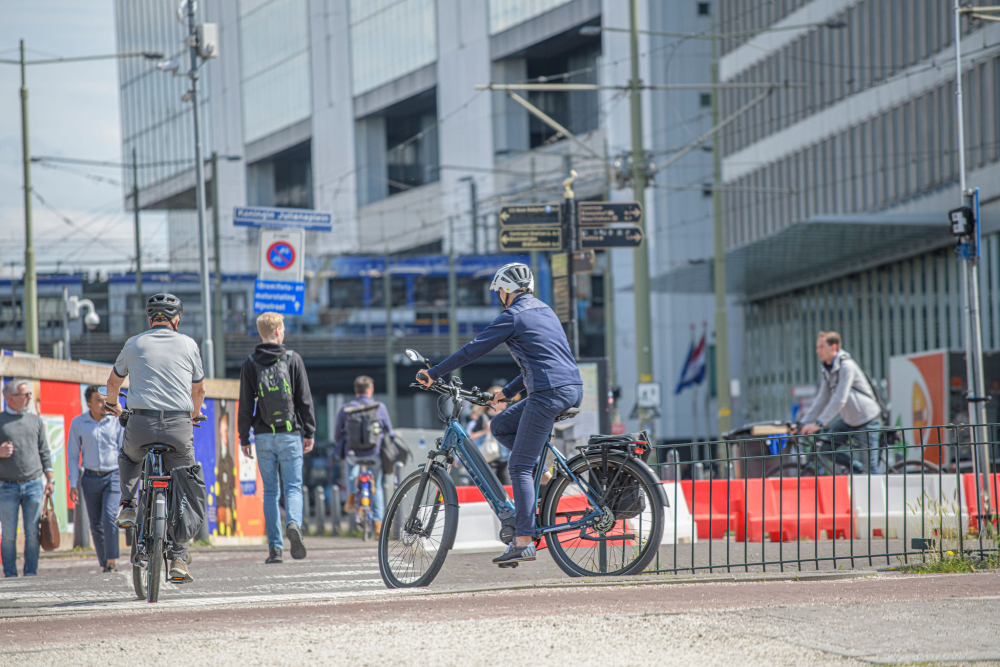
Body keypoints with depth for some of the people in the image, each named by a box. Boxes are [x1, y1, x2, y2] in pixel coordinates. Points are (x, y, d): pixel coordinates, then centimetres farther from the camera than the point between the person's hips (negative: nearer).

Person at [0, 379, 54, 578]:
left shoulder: (36, 421, 14)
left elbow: (44, 453, 16)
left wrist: (49, 480, 9)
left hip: (34, 485, 2)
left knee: (33, 533, 0)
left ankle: (31, 574, 5)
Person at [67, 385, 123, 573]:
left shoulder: (116, 421, -1)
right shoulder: (78, 423, 2)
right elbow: (73, 455, 7)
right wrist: (74, 483, 1)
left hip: (113, 475, -2)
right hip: (90, 478, 2)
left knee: (109, 517, -18)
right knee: (95, 524, 3)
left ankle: (112, 562, -16)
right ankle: (104, 565, 12)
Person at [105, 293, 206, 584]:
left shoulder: (135, 344, 10)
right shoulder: (188, 345, 11)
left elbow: (114, 381, 27)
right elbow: (199, 389, 24)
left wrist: (112, 404, 49)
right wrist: (195, 414, 45)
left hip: (141, 424, 0)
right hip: (179, 426, 0)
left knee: (128, 457, 35)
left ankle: (127, 505, 15)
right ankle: (178, 558, 3)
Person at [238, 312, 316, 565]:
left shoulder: (250, 364, 3)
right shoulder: (293, 359, 0)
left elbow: (245, 405, 3)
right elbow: (305, 400, 0)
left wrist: (244, 438, 9)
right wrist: (310, 432, 6)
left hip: (263, 435, 1)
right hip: (289, 433, -1)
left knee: (270, 491, 6)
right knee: (293, 486, 3)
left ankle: (275, 547, 1)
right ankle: (294, 523, -26)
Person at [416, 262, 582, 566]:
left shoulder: (512, 316, -3)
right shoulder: (544, 310, 23)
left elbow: (473, 350, -3)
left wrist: (432, 374, 5)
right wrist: (508, 391, 37)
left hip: (549, 393, -9)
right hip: (573, 387, 9)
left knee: (519, 467, -7)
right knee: (500, 426, 21)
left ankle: (523, 541, -13)